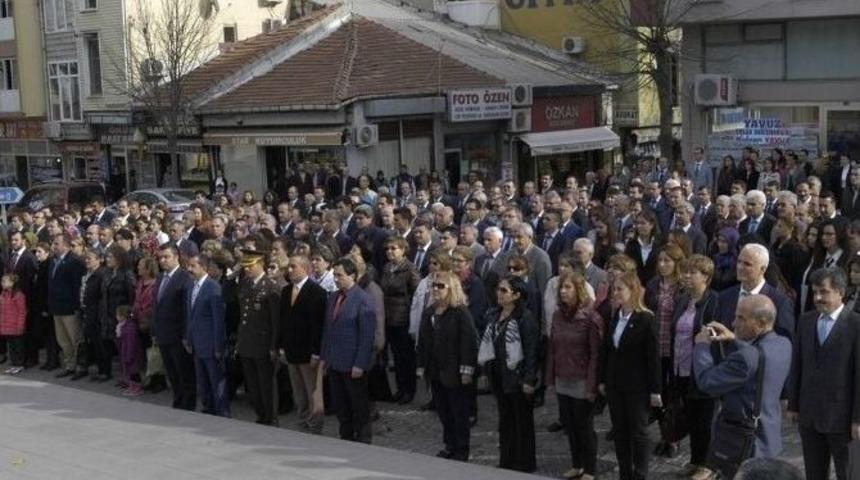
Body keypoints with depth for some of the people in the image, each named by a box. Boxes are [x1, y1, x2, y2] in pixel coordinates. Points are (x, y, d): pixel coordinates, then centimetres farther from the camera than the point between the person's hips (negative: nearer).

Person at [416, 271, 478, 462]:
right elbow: (423, 342, 14)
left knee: (459, 413, 3)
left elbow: (469, 342, -15)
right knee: (443, 412, 13)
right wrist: (422, 367, 12)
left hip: (454, 373, -6)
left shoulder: (461, 312, -11)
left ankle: (461, 451, 13)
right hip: (436, 372, 7)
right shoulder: (429, 312, 10)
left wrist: (466, 370, -18)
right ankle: (450, 446, 25)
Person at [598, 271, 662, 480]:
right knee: (619, 431, 12)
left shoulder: (646, 319, -13)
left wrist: (655, 390, -13)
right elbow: (605, 349, 9)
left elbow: (653, 356, -13)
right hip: (614, 384, 6)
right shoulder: (613, 317, 4)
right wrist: (602, 380, 8)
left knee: (638, 432, 5)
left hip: (637, 386, -6)